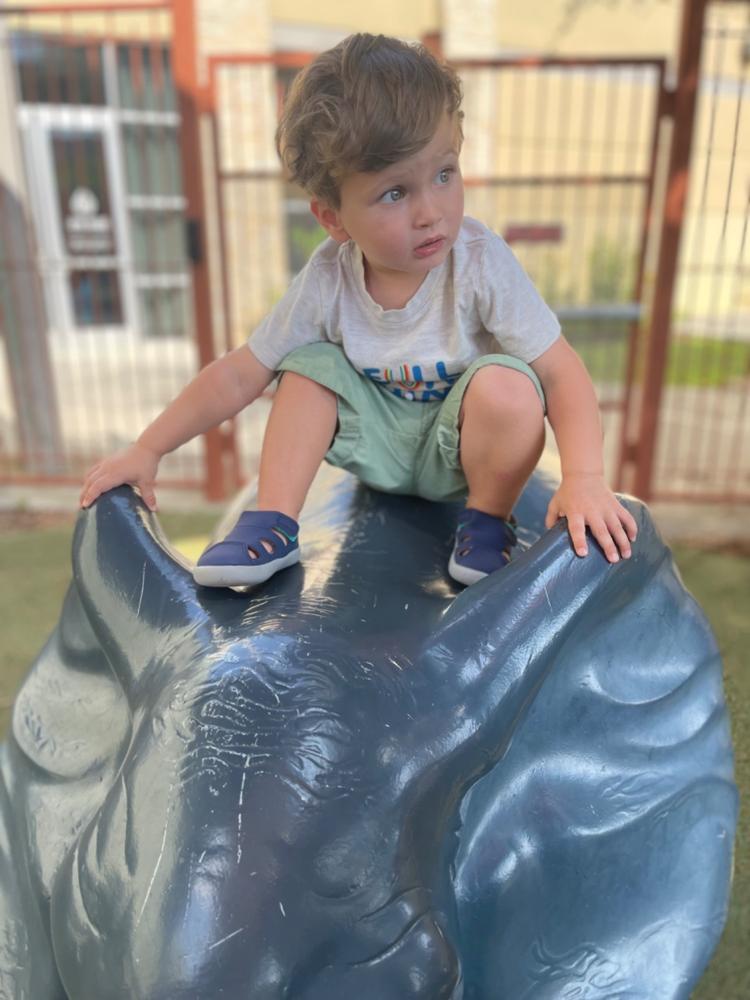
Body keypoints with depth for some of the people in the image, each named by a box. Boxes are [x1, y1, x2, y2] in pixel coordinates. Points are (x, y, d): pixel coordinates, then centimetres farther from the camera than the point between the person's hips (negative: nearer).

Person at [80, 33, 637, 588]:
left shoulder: (481, 262, -25)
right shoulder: (329, 280, -18)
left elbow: (561, 372, -24)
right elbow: (239, 376, -12)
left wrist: (584, 478, -38)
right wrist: (147, 450, -12)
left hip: (459, 451, -2)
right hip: (382, 449, 3)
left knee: (506, 386, -32)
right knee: (310, 364, -16)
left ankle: (488, 522, -8)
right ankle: (273, 526, -10)